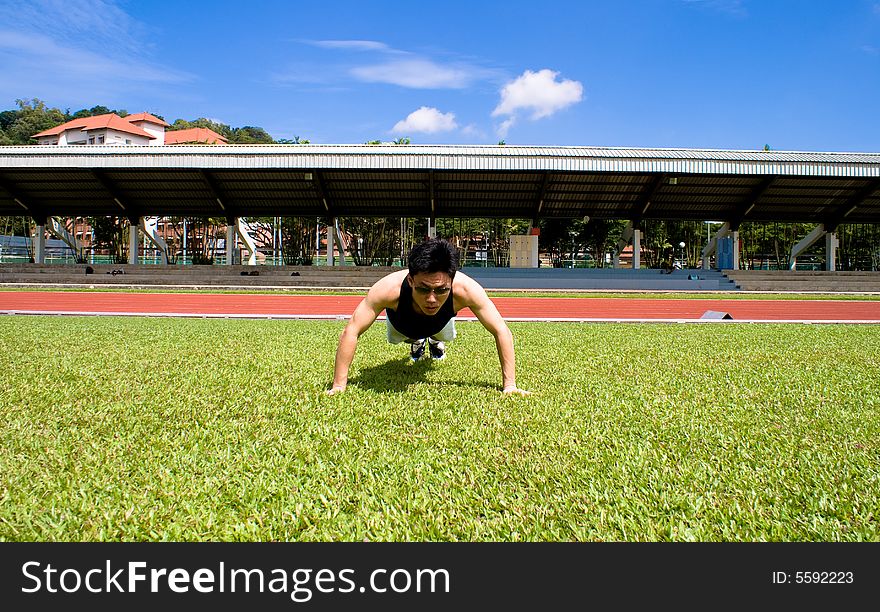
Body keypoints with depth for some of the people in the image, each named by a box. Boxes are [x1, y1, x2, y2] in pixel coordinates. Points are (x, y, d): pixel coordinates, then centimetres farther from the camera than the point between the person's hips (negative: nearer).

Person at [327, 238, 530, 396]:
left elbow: (501, 332, -37)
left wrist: (509, 385, -37)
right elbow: (351, 332, -41)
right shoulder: (389, 289, -51)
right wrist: (339, 386, -40)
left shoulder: (465, 289, -48)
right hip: (401, 323, 0)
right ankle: (417, 343, 53)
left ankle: (435, 343, 55)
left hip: (440, 323, 1)